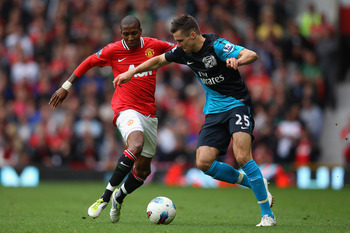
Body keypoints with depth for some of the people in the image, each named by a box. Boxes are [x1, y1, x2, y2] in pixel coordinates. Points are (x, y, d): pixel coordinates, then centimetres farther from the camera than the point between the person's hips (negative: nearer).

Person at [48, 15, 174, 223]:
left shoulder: (153, 46, 3)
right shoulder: (114, 50, -2)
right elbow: (89, 62, 12)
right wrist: (66, 86, 14)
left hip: (149, 114, 4)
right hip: (126, 108, -4)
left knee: (143, 170, 6)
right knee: (136, 145, -35)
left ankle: (119, 198, 36)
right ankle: (106, 196, -27)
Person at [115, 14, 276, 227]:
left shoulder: (216, 46, -19)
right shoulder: (184, 52, 2)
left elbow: (252, 55, -29)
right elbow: (159, 60, 20)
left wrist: (237, 61, -50)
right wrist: (131, 72, 17)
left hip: (237, 104, -7)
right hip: (214, 111, 7)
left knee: (242, 156, -25)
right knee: (203, 162, -9)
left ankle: (267, 214, -14)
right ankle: (253, 183, 11)